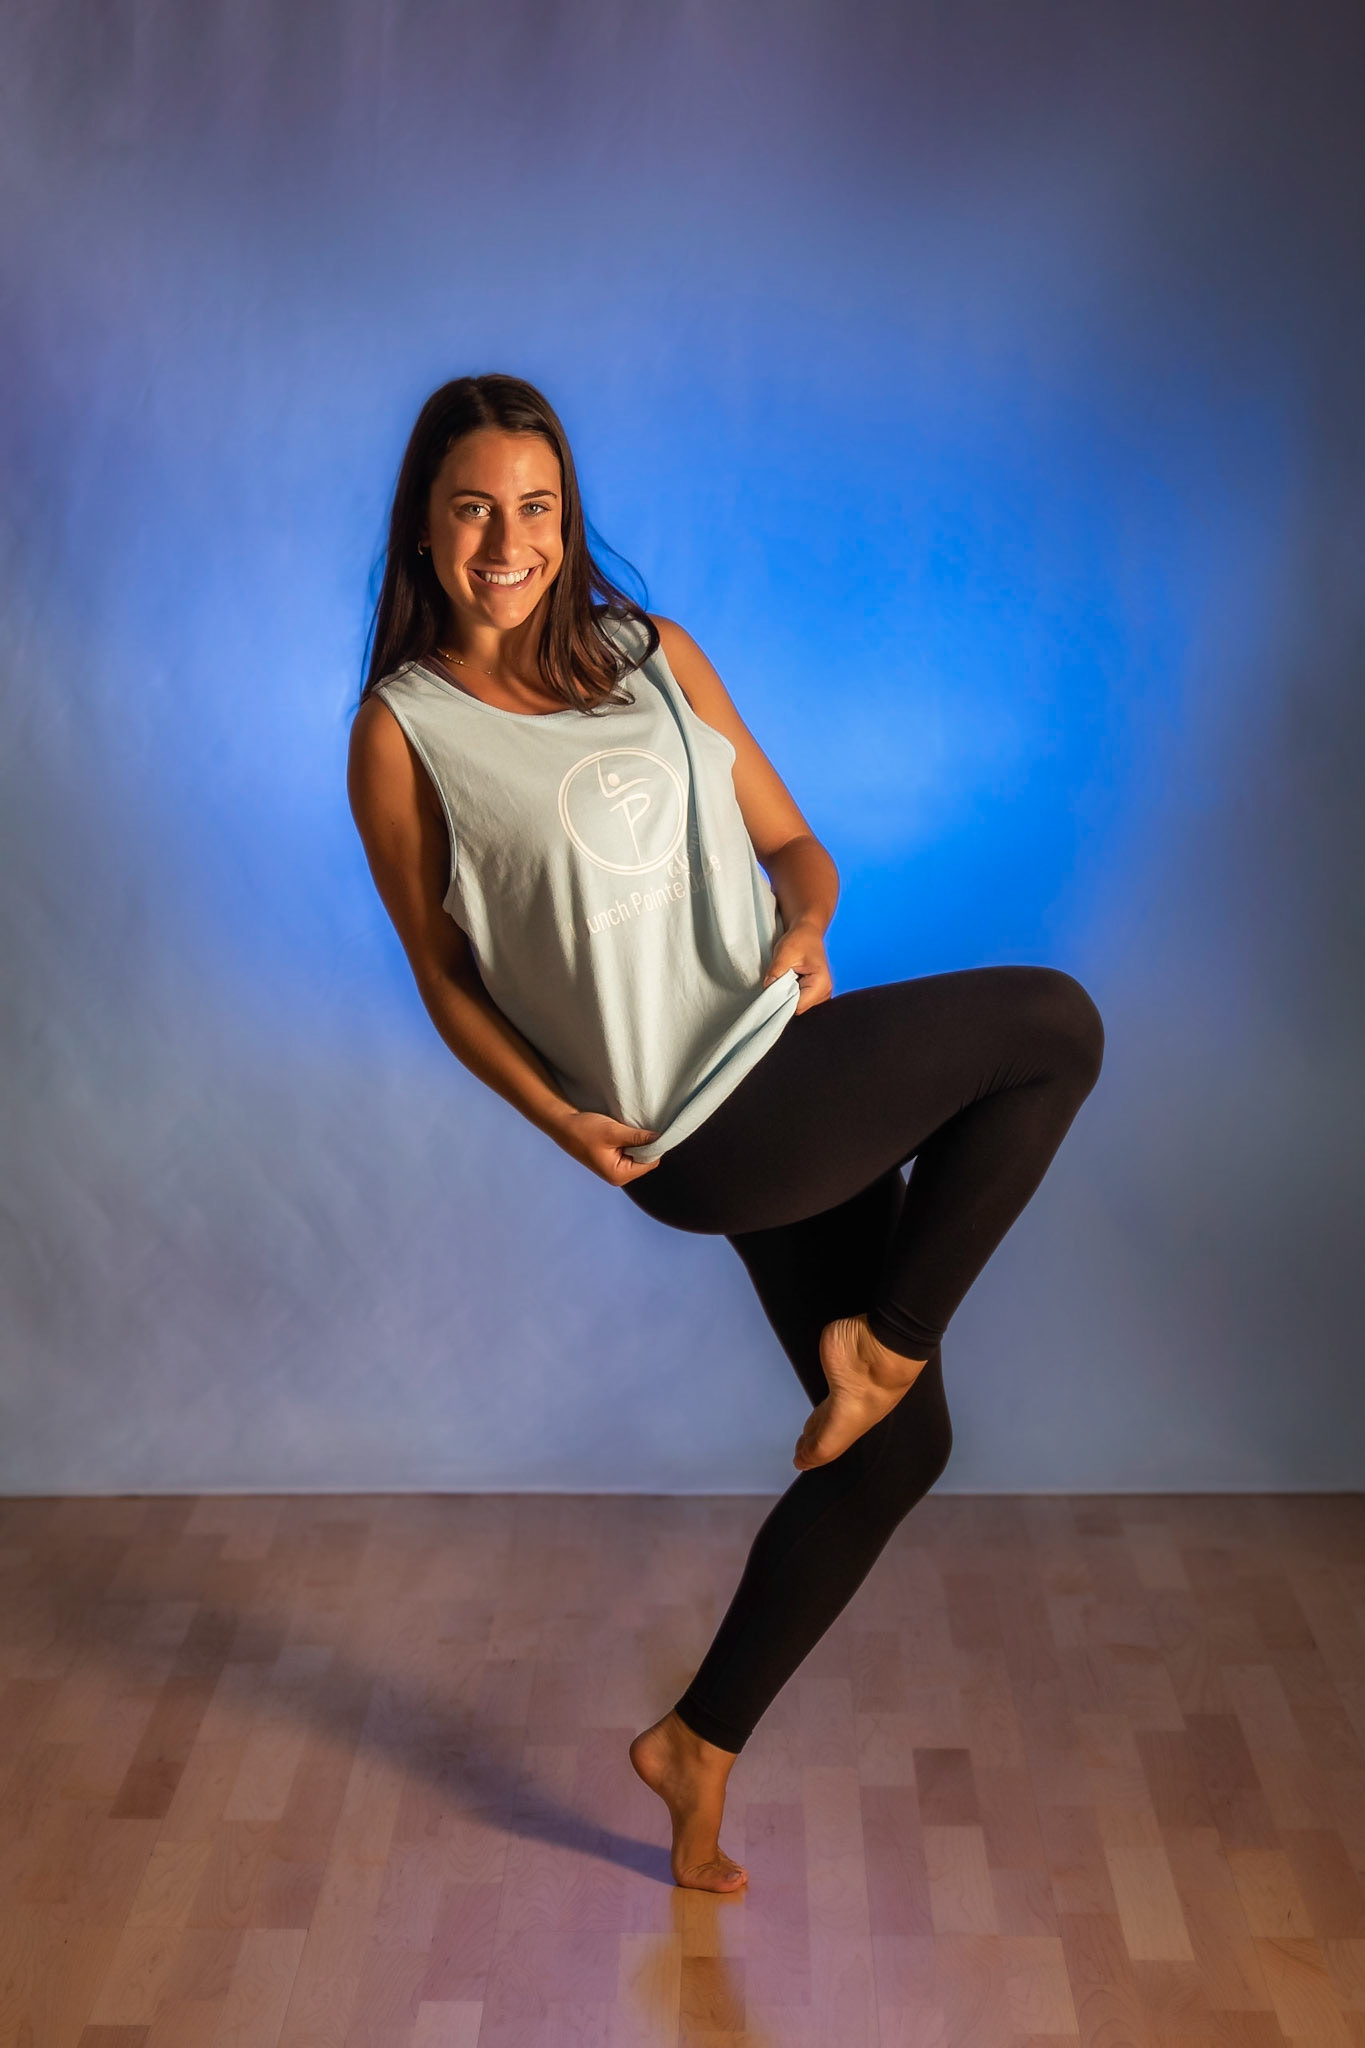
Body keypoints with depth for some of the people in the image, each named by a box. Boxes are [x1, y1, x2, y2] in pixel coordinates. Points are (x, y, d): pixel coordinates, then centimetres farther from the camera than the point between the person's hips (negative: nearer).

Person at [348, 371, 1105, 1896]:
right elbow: (444, 975, 1)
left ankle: (699, 1744, 27)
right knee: (1054, 1022, -7)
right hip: (702, 1128, -6)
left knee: (896, 1447, 13)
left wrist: (805, 928, -8)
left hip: (792, 1087, 6)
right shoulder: (404, 732, -3)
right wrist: (558, 1118, -13)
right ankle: (882, 1343, 5)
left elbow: (789, 841, 14)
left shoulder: (652, 655, 10)